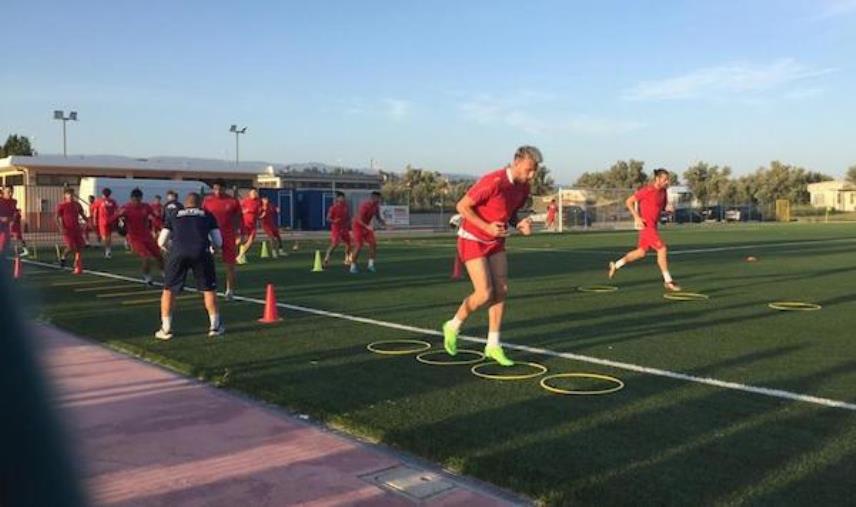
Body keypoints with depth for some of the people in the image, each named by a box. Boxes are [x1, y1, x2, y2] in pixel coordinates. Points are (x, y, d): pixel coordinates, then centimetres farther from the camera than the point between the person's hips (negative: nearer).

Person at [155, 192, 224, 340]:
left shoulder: (173, 215, 23)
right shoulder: (207, 215, 23)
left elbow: (161, 242, 20)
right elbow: (218, 243, 21)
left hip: (178, 252, 0)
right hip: (201, 252, 0)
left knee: (169, 289, 14)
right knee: (208, 289, 15)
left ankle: (166, 329, 14)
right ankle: (215, 326, 21)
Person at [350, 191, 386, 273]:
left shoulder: (376, 206, -3)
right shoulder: (365, 205, -26)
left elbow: (378, 217, 8)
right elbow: (359, 220, -31)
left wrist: (382, 222, -13)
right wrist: (367, 227, -45)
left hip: (367, 226, 7)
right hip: (358, 226, -7)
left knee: (373, 244, -7)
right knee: (359, 246, -12)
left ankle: (371, 265, -1)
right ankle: (353, 266, 1)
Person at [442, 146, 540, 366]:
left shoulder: (523, 187, -2)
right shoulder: (493, 182, -27)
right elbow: (462, 206, -21)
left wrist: (520, 225, -8)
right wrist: (487, 227, -29)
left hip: (496, 241, 7)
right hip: (473, 240, -7)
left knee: (501, 291, -1)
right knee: (484, 294, -12)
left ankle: (493, 346, 11)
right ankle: (453, 326, 15)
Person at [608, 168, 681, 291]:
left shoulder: (663, 191, 6)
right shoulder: (647, 190, -16)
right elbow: (629, 201, -12)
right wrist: (637, 217, -18)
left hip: (653, 225, 9)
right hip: (646, 225, -9)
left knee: (641, 252, 17)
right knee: (662, 249, -12)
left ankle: (615, 265, 31)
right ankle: (668, 281, -4)